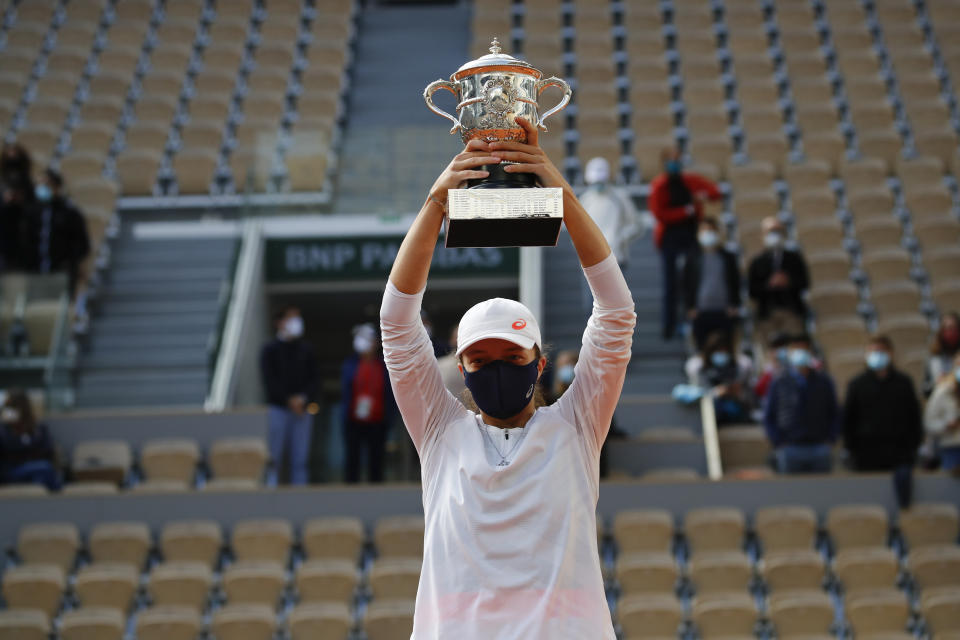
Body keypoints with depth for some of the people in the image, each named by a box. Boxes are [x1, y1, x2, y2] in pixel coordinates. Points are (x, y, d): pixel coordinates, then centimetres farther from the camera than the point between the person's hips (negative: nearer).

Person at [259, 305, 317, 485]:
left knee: (300, 460, 0)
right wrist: (289, 400, -13)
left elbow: (313, 379, 8)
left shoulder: (307, 350, 14)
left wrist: (303, 398, -10)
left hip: (302, 409, 3)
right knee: (275, 458, -5)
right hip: (278, 408, -3)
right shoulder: (270, 349, 5)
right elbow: (270, 380, -4)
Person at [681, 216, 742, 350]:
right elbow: (686, 285, 7)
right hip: (701, 313, 0)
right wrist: (690, 307, -2)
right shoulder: (693, 259, 8)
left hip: (725, 313, 0)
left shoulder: (728, 258, 10)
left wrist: (734, 305, -1)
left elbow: (736, 283, 10)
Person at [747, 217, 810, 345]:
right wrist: (769, 284, -11)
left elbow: (805, 283, 7)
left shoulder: (795, 258, 16)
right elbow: (752, 290, 4)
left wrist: (788, 282, -10)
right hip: (767, 314, 0)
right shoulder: (756, 262, 13)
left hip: (793, 312, 0)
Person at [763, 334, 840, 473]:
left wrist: (830, 439, 0)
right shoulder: (779, 384, 5)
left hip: (820, 449, 1)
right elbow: (768, 418, 8)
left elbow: (835, 413, 13)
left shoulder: (824, 382, 8)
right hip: (791, 450, -1)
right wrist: (779, 444, -3)